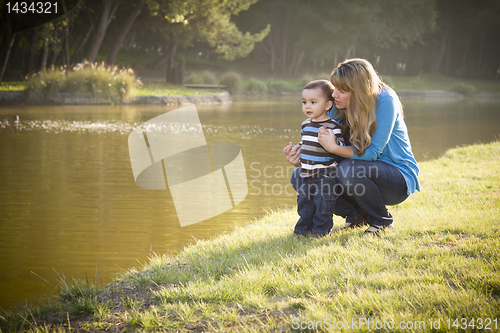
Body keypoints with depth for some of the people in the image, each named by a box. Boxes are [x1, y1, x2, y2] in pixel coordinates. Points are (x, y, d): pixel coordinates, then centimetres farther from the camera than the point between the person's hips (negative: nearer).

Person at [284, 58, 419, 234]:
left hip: (399, 177, -7)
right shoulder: (339, 107, -3)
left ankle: (382, 221, -10)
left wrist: (334, 147, -33)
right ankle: (356, 215, 5)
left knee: (347, 170, -37)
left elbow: (372, 152, -25)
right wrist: (300, 156, -19)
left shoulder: (385, 101, -22)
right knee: (299, 177, -6)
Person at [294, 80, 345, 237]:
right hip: (307, 174, 7)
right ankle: (303, 228, 24)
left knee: (322, 202, -4)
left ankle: (321, 229, 9)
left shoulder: (332, 126, -13)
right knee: (304, 201, 12)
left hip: (325, 174, -7)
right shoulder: (306, 125, 11)